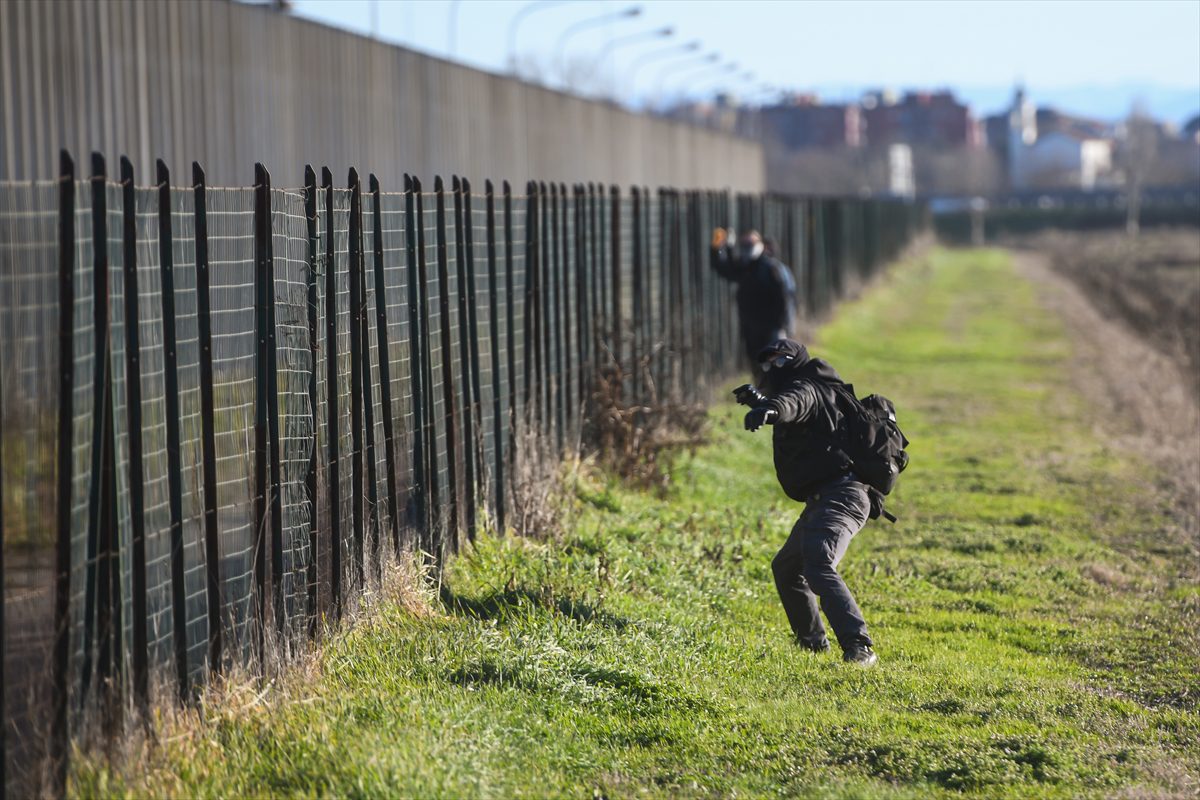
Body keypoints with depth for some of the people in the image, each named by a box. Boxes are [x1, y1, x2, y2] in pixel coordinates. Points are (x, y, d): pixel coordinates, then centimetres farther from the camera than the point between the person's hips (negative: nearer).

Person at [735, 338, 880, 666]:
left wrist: (770, 408, -55)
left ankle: (859, 649, -42)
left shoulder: (806, 389, -7)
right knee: (786, 568, 28)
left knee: (819, 568, -31)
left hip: (837, 496, -11)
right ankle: (813, 640, 40)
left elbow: (793, 403, -34)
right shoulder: (812, 390, 23)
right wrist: (759, 400, 44)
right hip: (824, 500, 11)